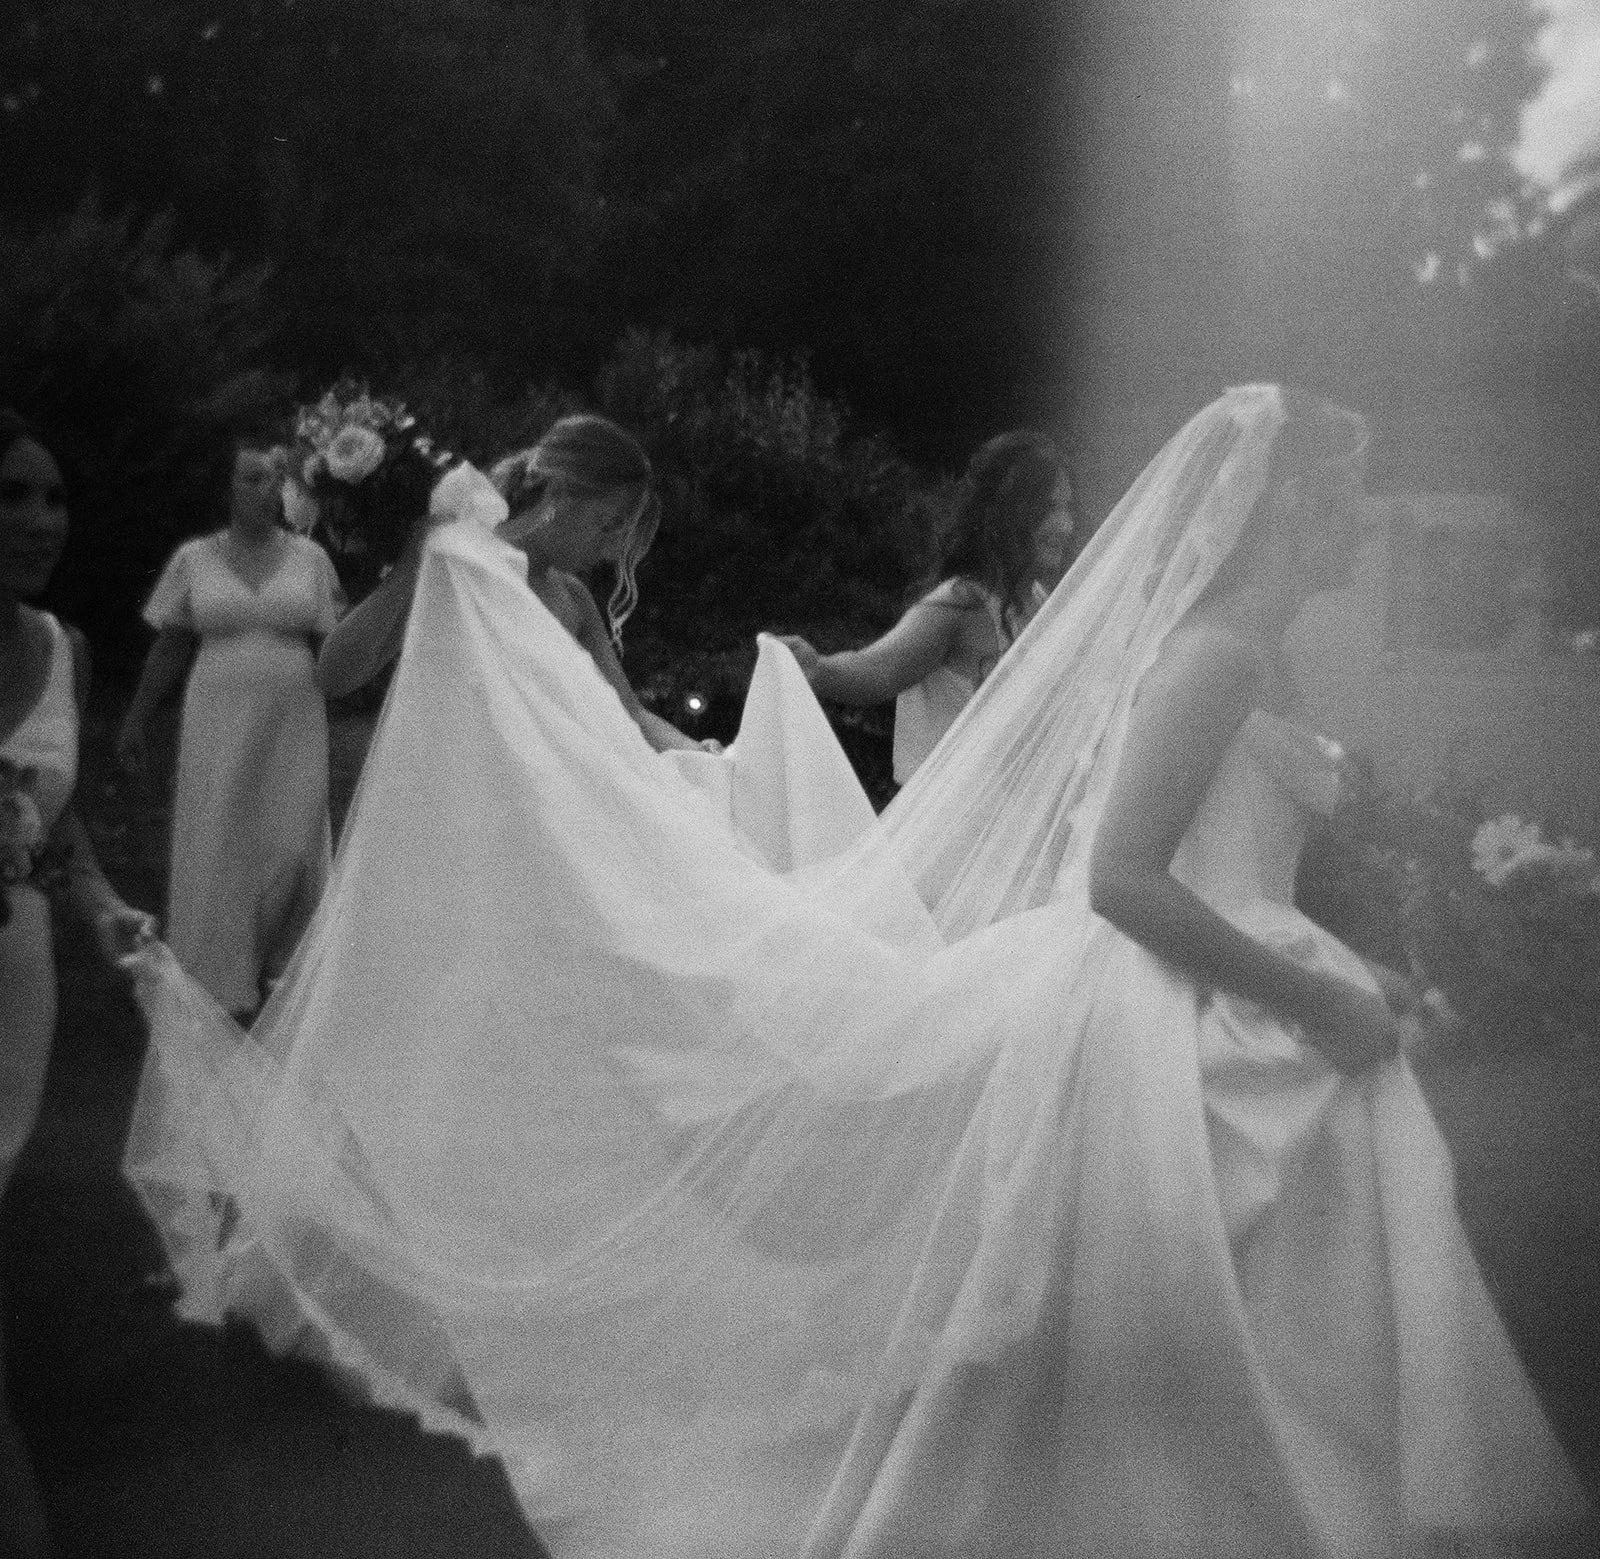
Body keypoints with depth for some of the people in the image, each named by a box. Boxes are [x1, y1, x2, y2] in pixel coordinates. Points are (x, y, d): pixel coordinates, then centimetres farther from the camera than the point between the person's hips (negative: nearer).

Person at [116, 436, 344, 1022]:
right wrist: (135, 719, 7)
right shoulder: (193, 559, 3)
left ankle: (274, 968, 21)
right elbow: (169, 646, 8)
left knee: (293, 850, 0)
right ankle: (221, 988, 13)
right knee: (220, 852, 2)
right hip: (218, 726, 0)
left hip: (293, 726, 0)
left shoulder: (309, 556, 4)